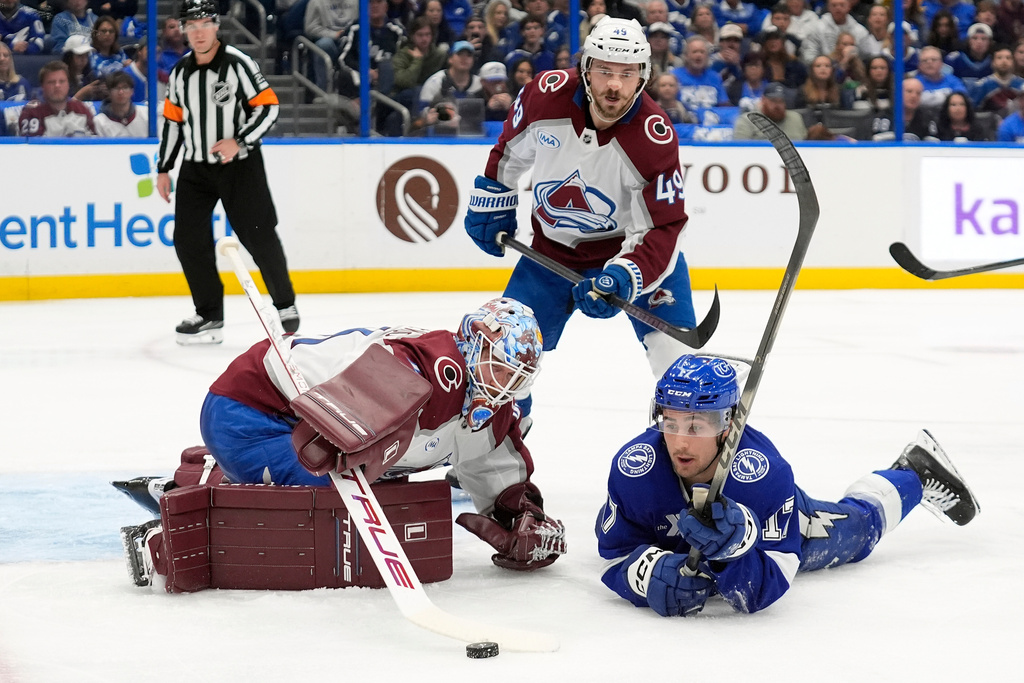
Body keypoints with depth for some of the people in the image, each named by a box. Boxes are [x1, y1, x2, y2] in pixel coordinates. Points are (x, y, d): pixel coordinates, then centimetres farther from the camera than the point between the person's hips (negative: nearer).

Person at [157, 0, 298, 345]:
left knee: (259, 237, -3)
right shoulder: (180, 72, 6)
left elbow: (268, 107, -12)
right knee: (188, 239, -3)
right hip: (195, 168, 5)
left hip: (240, 164, -5)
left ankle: (285, 304, 18)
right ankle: (210, 316, 6)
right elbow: (172, 120, 14)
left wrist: (239, 141, -22)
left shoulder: (238, 64, -11)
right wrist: (163, 168, 13)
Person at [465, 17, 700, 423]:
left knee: (676, 351, -18)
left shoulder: (655, 138, -28)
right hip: (554, 248, 3)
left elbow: (661, 230, -28)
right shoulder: (546, 95, -20)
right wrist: (490, 203, 11)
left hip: (635, 245, -3)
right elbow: (510, 147, 3)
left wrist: (621, 279, -42)